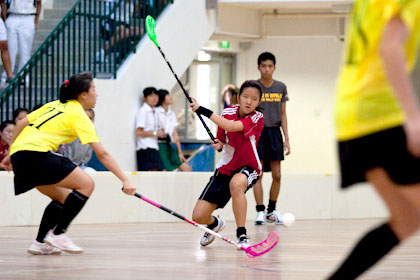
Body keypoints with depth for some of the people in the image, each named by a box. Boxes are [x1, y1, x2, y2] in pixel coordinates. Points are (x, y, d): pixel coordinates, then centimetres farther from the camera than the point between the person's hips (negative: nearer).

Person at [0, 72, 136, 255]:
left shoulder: (55, 105, 22)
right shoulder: (78, 116, -1)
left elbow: (21, 124, 21)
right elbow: (102, 154, -7)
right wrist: (124, 180, -8)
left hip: (18, 153, 9)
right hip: (36, 153, -9)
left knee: (64, 197, 20)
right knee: (86, 184, -8)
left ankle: (40, 243, 13)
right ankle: (58, 234, -8)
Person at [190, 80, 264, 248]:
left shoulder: (257, 118, -16)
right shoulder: (228, 112, -2)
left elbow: (231, 127, -32)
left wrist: (203, 111, -35)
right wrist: (218, 144, -15)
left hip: (248, 168, -4)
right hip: (225, 169, 4)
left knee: (236, 184, -43)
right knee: (198, 216, -5)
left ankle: (242, 235, -30)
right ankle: (214, 224, 35)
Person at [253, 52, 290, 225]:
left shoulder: (281, 88, 8)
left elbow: (283, 115, 11)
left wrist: (286, 139, 6)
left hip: (275, 132, 3)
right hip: (257, 132, -3)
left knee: (277, 175, 2)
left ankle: (272, 210, 14)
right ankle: (260, 211, -1)